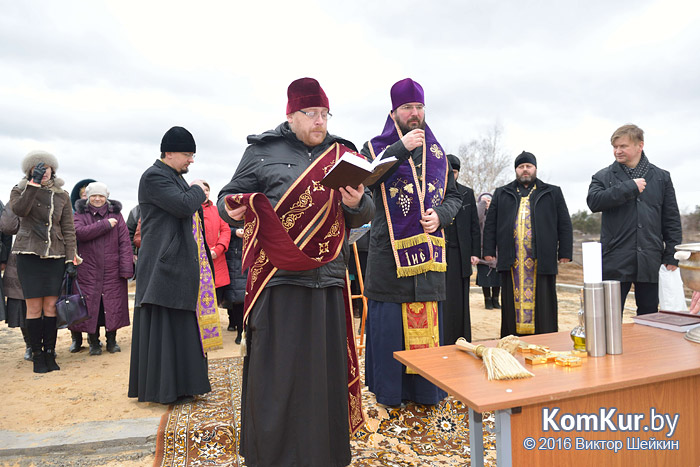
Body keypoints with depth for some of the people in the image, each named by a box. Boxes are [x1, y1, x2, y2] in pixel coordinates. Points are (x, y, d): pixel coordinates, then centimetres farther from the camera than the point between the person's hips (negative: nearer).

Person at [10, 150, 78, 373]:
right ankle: (37, 355, 8)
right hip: (29, 254, -1)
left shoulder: (62, 195, 10)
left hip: (55, 256, 2)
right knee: (34, 307, -2)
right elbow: (19, 209, -17)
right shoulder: (20, 190, 6)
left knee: (51, 306, 1)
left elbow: (68, 230, 9)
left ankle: (50, 354, 10)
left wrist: (71, 259, 3)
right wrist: (34, 183, -19)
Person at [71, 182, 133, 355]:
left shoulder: (116, 214, 9)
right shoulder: (80, 215, 8)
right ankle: (93, 341, 15)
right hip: (88, 271, 0)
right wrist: (106, 224, -15)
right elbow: (80, 232, -14)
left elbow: (125, 242, 2)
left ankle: (112, 340, 16)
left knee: (113, 305, 2)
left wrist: (126, 268, -7)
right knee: (90, 306, 1)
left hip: (112, 270, 0)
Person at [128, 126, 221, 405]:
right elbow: (183, 205, -22)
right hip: (167, 264, -10)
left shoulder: (176, 178, 19)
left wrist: (198, 199, 8)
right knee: (166, 324, -3)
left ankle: (181, 382, 24)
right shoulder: (154, 176, -10)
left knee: (182, 323, 14)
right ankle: (166, 389, 7)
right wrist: (198, 190, -6)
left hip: (182, 264, 10)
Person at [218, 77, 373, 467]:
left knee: (327, 368, 8)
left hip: (328, 280, 3)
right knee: (275, 370, 3)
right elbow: (231, 195, 10)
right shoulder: (263, 151, 7)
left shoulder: (342, 155, 14)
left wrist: (357, 203, -9)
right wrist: (232, 210, -13)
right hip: (279, 279, -2)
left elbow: (365, 216, 13)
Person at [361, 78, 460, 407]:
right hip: (390, 251, -3)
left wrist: (440, 215, -4)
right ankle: (389, 390, 16)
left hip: (429, 251, 4)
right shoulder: (376, 147, 6)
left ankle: (428, 389, 23)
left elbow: (454, 196, 17)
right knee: (389, 321, -1)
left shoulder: (436, 152, 17)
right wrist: (401, 148, -17)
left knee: (428, 321, 7)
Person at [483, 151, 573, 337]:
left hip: (541, 261, -1)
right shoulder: (501, 194, 16)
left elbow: (565, 225, 10)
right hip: (511, 261, 1)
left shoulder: (553, 193, 14)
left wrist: (565, 252, 2)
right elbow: (490, 224, 12)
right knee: (512, 305, 4)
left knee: (543, 308, 1)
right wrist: (489, 251, 3)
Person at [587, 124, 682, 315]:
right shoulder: (603, 177, 5)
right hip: (616, 262, -2)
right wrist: (630, 187, -14)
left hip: (650, 261, 2)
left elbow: (672, 219, 10)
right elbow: (594, 201, -15)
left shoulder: (661, 177, 11)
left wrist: (672, 256, 4)